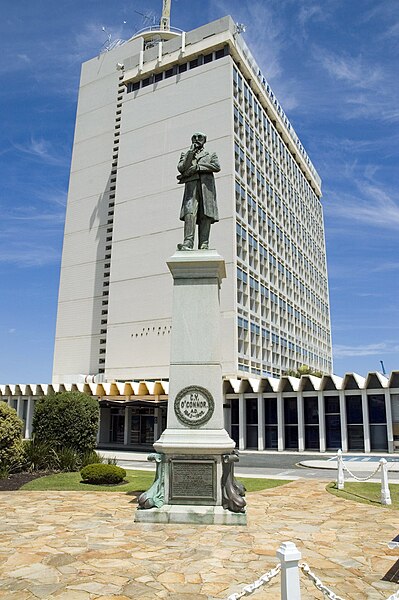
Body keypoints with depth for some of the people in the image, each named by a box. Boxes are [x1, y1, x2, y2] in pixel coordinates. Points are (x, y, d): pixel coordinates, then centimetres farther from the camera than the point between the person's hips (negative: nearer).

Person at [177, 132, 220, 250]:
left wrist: (197, 167, -3)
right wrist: (191, 152, 3)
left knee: (206, 216, -12)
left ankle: (204, 246, -17)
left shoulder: (211, 155, 26)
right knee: (190, 213, -21)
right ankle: (187, 244, -33)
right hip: (191, 186, 0)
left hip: (206, 186, 0)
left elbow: (217, 167, 4)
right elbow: (181, 168, 8)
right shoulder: (185, 154, 29)